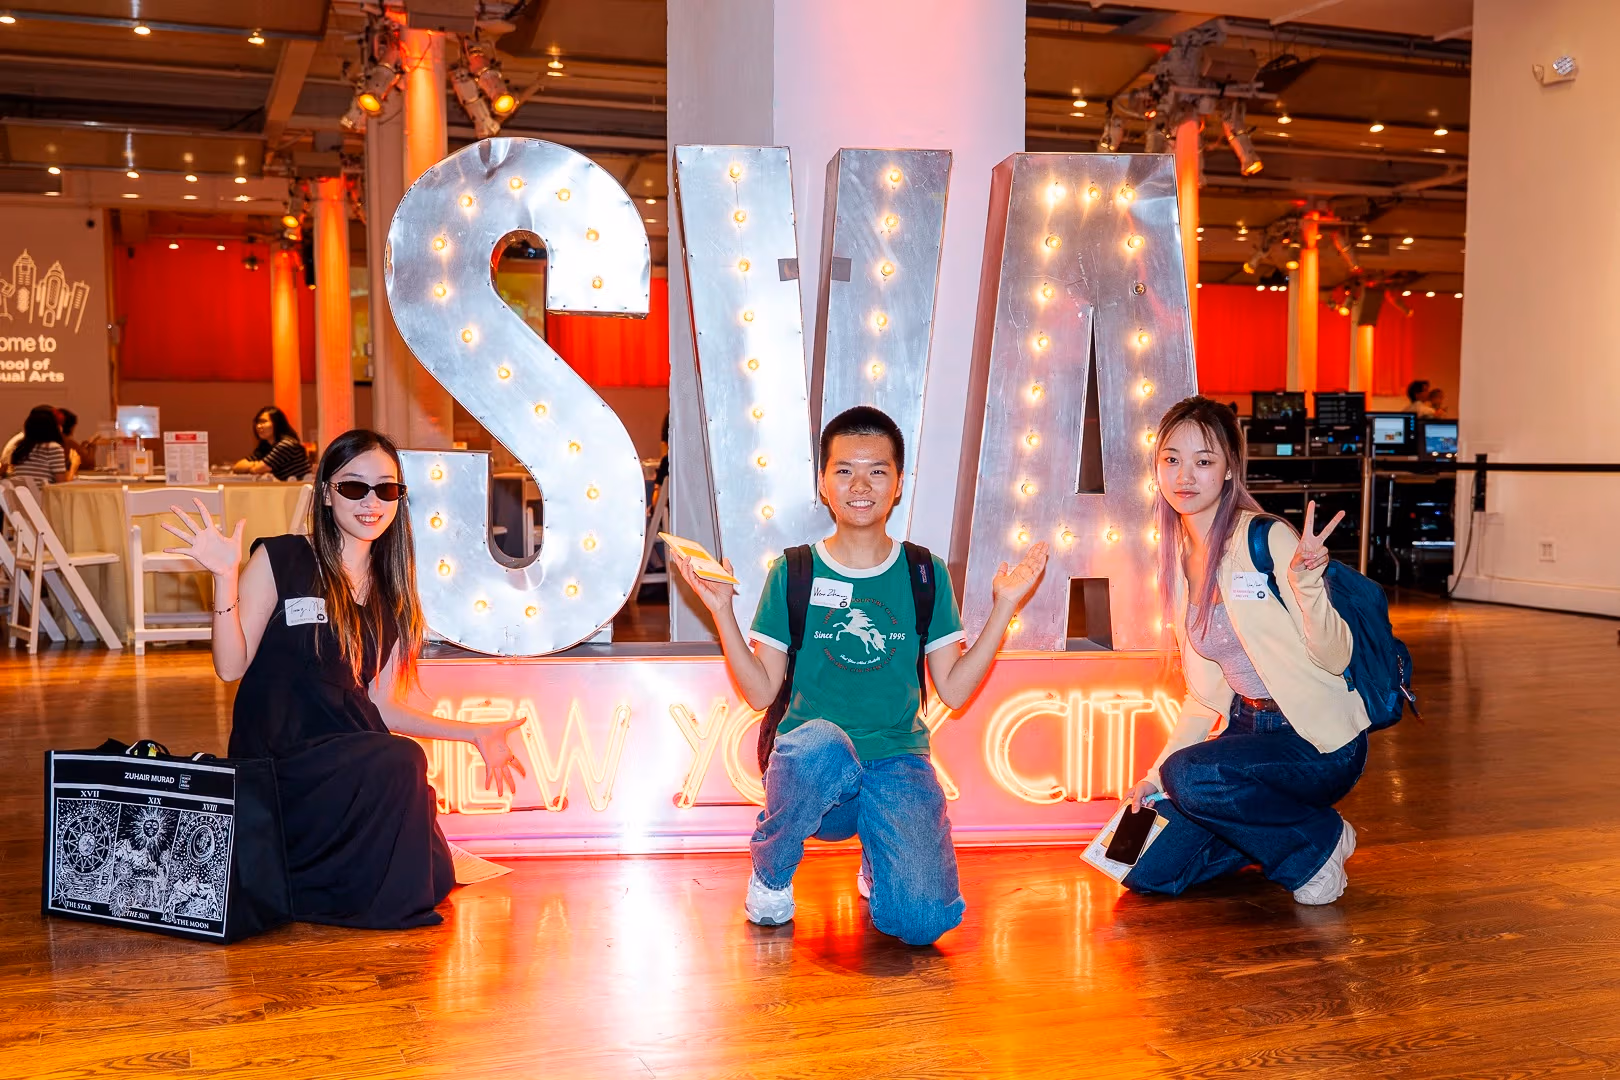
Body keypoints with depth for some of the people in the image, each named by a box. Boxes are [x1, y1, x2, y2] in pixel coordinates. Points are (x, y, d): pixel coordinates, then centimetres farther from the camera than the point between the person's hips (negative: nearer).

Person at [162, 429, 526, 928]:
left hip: (350, 749, 5)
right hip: (279, 760, -5)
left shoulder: (393, 595, 14)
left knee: (431, 880, -15)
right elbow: (231, 667, -7)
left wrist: (474, 734, 10)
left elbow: (380, 706, 13)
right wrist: (226, 577, -17)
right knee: (401, 762, -32)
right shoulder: (280, 560, -2)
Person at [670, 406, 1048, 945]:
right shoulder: (793, 574, 4)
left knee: (922, 919, -22)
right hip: (810, 763, -1)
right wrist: (721, 611, -6)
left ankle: (879, 862, 17)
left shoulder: (924, 574, 9)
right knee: (822, 746, -39)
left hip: (897, 763, 1)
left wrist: (1004, 606, 2)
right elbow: (762, 692, 4)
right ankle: (770, 874, -7)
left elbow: (953, 689, 8)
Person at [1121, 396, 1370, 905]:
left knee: (1190, 775, -33)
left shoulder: (1268, 539, -16)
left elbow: (1334, 658, -19)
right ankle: (1277, 834, 19)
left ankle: (1320, 840, -6)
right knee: (1149, 873, -4)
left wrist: (1306, 579, -35)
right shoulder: (1179, 556, 5)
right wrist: (1155, 774, 8)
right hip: (1249, 726, 7)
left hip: (1321, 741, -7)